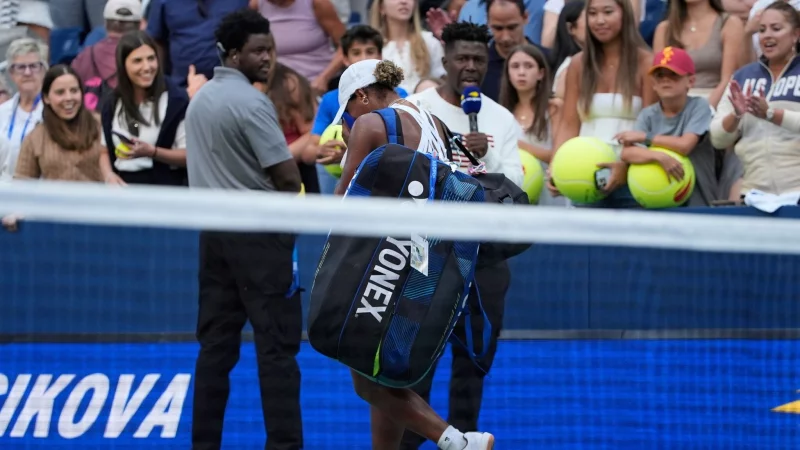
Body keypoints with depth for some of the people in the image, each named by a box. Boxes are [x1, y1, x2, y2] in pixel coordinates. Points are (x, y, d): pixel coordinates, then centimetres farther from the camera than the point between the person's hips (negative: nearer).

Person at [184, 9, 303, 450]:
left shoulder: (200, 99, 10)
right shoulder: (251, 102, -15)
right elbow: (288, 177, -16)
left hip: (214, 229, 8)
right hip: (258, 232, -8)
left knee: (216, 343, 8)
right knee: (276, 344, -5)